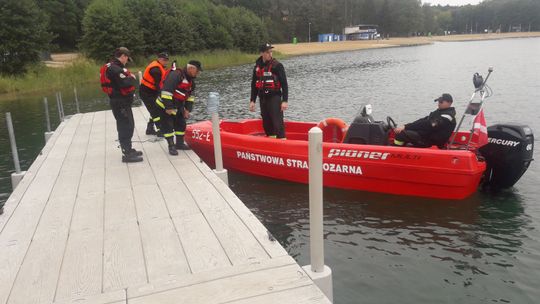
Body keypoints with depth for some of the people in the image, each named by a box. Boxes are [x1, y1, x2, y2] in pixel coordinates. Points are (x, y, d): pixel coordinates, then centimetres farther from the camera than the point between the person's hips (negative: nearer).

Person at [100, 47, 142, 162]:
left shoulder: (115, 67, 15)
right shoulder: (115, 68, -19)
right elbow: (125, 83, -28)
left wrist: (129, 77, 1)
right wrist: (132, 78, -10)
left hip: (123, 102, 11)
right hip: (120, 102, -11)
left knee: (128, 126, 19)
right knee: (125, 127, -8)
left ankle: (128, 150, 31)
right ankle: (127, 154, -4)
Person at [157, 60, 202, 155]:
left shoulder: (191, 79, 3)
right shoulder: (176, 75, -27)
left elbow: (190, 95, 11)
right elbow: (166, 91, -30)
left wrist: (188, 109, 5)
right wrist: (168, 107, -28)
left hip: (178, 106, 9)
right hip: (165, 105, -9)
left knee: (181, 124, 13)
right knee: (168, 126, -4)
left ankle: (179, 143, 26)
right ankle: (171, 146, 4)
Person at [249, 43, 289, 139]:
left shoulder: (277, 65, -7)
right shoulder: (257, 67, 9)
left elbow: (284, 84, -9)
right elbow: (254, 85, 16)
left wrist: (285, 101, -15)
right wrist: (252, 101, 12)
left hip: (275, 98, -6)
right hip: (263, 99, 6)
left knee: (277, 123, -11)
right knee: (266, 123, 12)